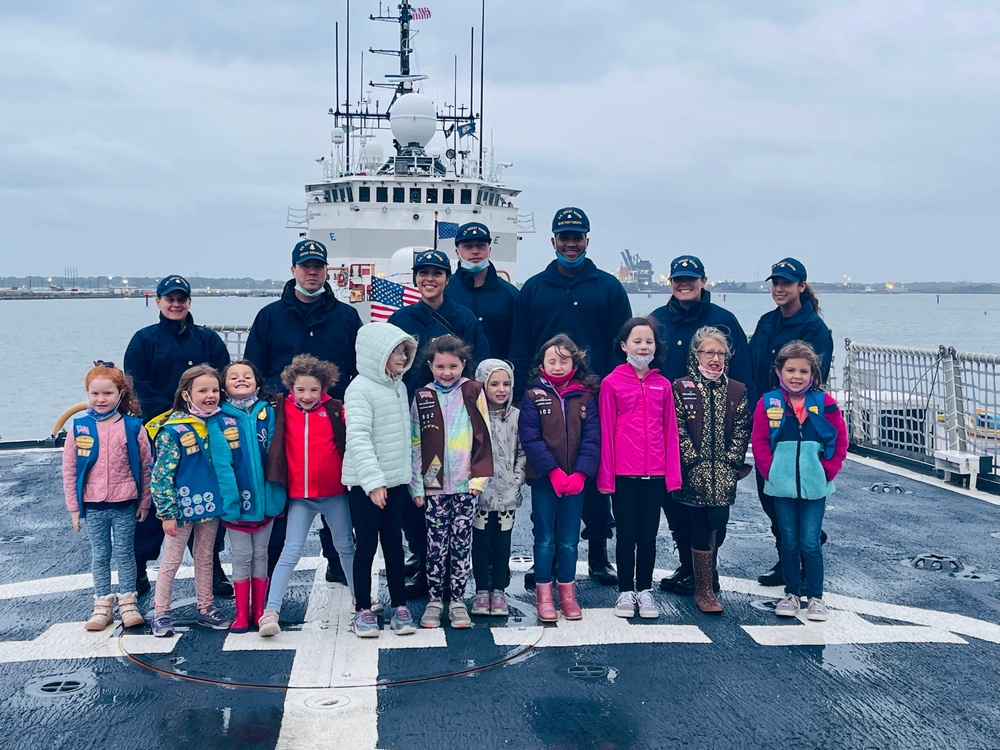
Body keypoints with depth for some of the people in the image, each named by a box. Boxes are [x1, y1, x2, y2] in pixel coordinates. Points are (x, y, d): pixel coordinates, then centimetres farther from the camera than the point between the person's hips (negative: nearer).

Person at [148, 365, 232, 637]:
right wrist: (167, 512, -16)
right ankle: (161, 613, 18)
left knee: (205, 559, 17)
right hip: (183, 507, -5)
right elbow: (162, 474, -15)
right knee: (171, 561, 7)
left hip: (210, 504, 5)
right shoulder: (172, 430, -16)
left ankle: (206, 608, 28)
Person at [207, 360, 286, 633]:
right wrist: (231, 501, -19)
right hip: (237, 501, -2)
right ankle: (241, 614, 19)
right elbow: (222, 463, -12)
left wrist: (277, 494, -10)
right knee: (242, 557, 8)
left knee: (260, 555, 13)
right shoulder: (218, 419, -6)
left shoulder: (268, 413, 0)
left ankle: (259, 611, 24)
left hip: (265, 498, 2)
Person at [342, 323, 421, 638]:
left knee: (394, 543, 11)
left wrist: (410, 474, 13)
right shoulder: (360, 388, -14)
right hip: (364, 484, -6)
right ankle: (363, 610, 13)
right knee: (367, 545, 2)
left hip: (396, 480, 6)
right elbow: (358, 438, -21)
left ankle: (399, 606, 19)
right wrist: (373, 481, -27)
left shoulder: (399, 386, 9)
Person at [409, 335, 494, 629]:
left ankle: (457, 601, 14)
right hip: (434, 484, 1)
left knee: (461, 544, 5)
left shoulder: (473, 393, 0)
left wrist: (479, 476, -7)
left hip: (465, 484, -1)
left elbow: (483, 437, -1)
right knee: (436, 545, 5)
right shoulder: (422, 397, 3)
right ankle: (434, 600, 16)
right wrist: (416, 485, 0)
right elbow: (415, 444, 4)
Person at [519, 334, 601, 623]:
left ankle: (567, 593, 21)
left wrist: (580, 473, -16)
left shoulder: (585, 398, 3)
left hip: (575, 480, 2)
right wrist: (553, 471, -18)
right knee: (545, 539, 6)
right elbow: (530, 438, -10)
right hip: (543, 480, -1)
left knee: (569, 540, 10)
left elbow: (592, 439, -3)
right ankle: (544, 596, 15)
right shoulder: (533, 397, -2)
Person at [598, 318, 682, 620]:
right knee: (626, 534, 8)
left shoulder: (663, 385, 6)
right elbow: (606, 432, -3)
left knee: (649, 535, 10)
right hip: (623, 473, -2)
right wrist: (605, 476, -5)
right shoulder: (611, 383, -2)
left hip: (655, 474, 2)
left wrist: (673, 474, 3)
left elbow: (670, 432, 7)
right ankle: (626, 592, 19)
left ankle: (645, 590, 23)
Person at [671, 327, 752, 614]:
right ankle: (704, 589, 6)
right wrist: (694, 461, -10)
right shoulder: (681, 388, 1)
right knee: (701, 527, -3)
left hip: (724, 475, 3)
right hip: (694, 473, -2)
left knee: (717, 525, -1)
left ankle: (706, 582, 19)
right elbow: (677, 429, -4)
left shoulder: (737, 390, 10)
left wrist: (732, 462, -3)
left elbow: (742, 430, 7)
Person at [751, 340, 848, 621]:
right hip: (782, 485, 1)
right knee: (789, 542, 11)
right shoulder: (768, 403, -2)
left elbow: (840, 441, 2)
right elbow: (759, 442, 1)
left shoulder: (824, 403, -3)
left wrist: (828, 471, -4)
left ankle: (816, 597, 14)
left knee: (811, 543, 2)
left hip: (815, 486, -1)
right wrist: (770, 471, -7)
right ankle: (792, 593, 23)